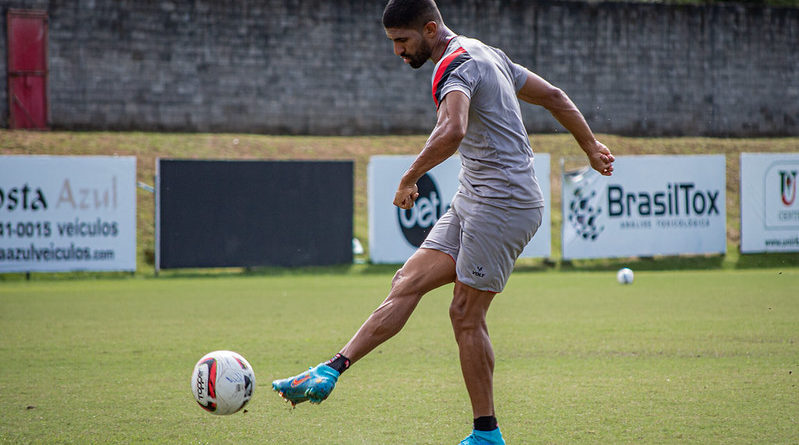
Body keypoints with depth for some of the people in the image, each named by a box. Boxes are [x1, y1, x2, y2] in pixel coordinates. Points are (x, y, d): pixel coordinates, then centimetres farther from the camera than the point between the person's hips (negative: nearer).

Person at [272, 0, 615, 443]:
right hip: (472, 202, 10)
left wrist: (409, 178, -24)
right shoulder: (487, 55, 17)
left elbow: (452, 131, -35)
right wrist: (591, 147, 33)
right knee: (407, 282, 1)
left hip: (503, 204, -10)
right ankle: (331, 371, -4)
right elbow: (554, 96, 24)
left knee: (466, 314, -5)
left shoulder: (455, 65, -15)